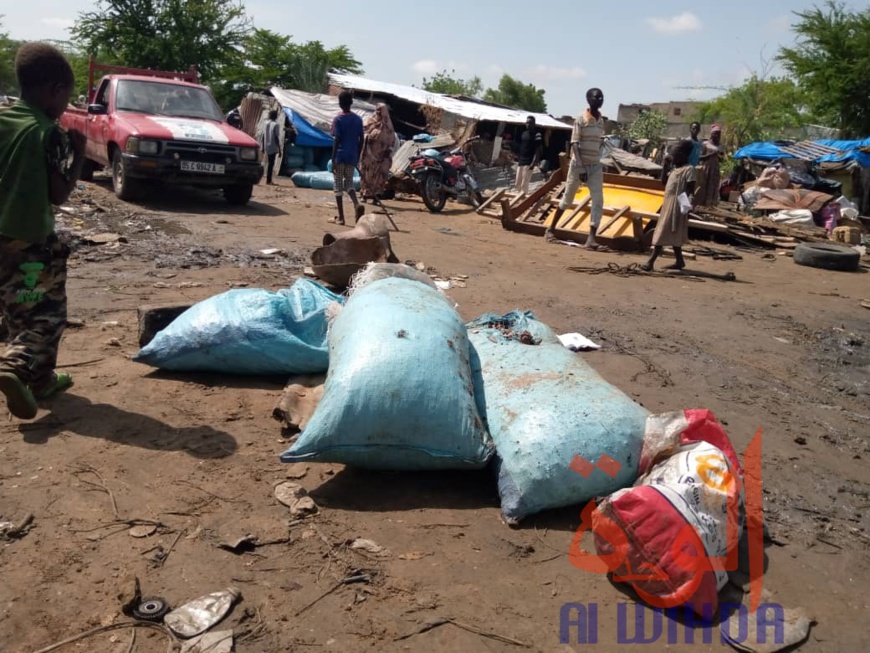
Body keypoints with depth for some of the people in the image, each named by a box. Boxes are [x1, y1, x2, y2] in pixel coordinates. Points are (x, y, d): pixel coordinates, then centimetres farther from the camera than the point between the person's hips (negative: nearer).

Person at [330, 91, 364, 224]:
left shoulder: (338, 119, -7)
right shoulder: (358, 119, 6)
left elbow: (336, 140, -11)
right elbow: (361, 141, 7)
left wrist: (333, 160, -9)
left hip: (340, 156, -4)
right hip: (352, 157, 4)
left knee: (338, 185, 5)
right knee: (349, 183, 16)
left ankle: (340, 217, 6)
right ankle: (357, 204, -13)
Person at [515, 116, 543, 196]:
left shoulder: (537, 134, -8)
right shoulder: (524, 133, 15)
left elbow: (538, 150, -12)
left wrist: (534, 162, -22)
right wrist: (518, 160, 16)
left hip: (529, 162, -8)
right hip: (521, 161, 8)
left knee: (524, 185, -9)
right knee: (517, 184, 9)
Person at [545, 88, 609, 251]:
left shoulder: (601, 120, 10)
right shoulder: (581, 119, -9)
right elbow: (574, 144, -15)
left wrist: (596, 161, 15)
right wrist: (581, 167, -22)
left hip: (596, 166, 5)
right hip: (579, 165, -5)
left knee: (598, 201, -9)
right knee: (567, 199, 6)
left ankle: (591, 239, -13)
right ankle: (550, 229, 23)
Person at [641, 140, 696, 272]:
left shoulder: (689, 169, -9)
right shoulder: (675, 168, 16)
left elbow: (690, 188, -14)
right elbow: (664, 182, 21)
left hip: (676, 205, -9)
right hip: (668, 204, 9)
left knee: (663, 233, -11)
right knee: (672, 234, 13)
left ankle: (651, 261, -13)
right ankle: (679, 261, 21)